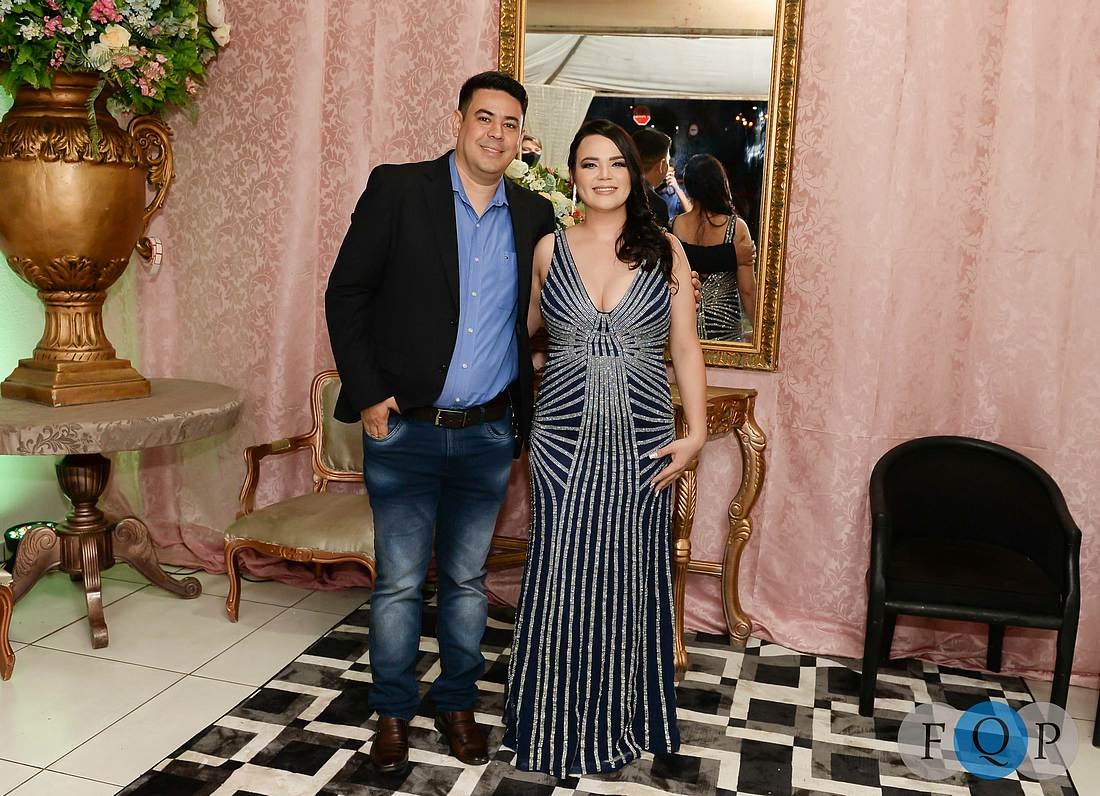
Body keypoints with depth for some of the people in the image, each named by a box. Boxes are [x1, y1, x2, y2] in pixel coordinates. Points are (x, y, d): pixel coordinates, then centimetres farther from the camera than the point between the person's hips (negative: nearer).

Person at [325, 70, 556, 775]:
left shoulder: (533, 215, 6)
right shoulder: (398, 189, -4)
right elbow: (346, 293, -3)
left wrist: (522, 414, 5)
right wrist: (368, 394, -9)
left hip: (489, 433, 3)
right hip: (404, 429, -2)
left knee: (468, 580, 15)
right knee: (399, 583, 8)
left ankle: (458, 703, 33)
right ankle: (393, 711, 28)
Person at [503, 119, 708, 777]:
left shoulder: (664, 249, 2)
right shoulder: (550, 248, 4)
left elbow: (686, 348, 2)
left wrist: (697, 432, -4)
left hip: (642, 438, 0)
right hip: (565, 435, 0)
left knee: (631, 574, 9)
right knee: (563, 574, 4)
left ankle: (627, 720, 29)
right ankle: (559, 723, 24)